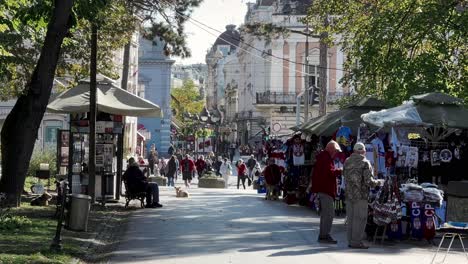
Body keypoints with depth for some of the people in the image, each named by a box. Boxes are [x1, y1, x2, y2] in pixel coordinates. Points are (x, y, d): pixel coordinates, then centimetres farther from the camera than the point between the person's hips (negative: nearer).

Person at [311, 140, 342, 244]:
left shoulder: (321, 156, 20)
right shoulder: (327, 158, -13)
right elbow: (330, 172, -22)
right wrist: (340, 171, -10)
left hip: (321, 188, 11)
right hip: (326, 188, -11)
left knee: (325, 213, 16)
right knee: (329, 213, -11)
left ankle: (323, 235, 20)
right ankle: (325, 235, -12)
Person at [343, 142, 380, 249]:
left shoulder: (347, 161, 8)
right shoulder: (365, 163, -10)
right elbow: (368, 180, -15)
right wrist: (375, 183, 5)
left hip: (349, 194, 6)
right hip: (361, 194, -6)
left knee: (351, 218, 10)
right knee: (360, 219, -3)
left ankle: (351, 241, 14)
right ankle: (356, 241, -5)